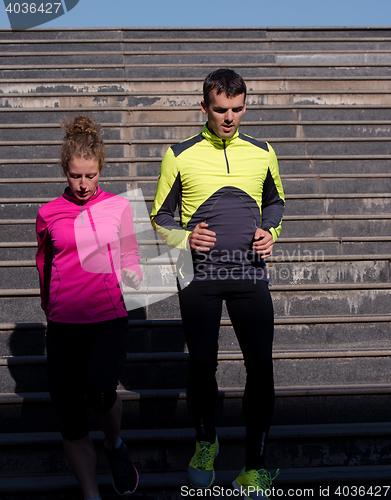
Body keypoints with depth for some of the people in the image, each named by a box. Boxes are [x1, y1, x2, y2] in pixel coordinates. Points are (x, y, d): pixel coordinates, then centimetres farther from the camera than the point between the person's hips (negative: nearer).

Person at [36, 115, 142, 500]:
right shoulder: (48, 214, 6)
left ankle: (115, 445, 7)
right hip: (64, 324, 2)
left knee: (98, 390, -26)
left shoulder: (118, 207, 5)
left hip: (108, 318, -1)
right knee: (70, 419, 0)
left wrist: (134, 280, -6)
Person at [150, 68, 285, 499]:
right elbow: (160, 216, 9)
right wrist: (184, 238, -10)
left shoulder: (261, 153, 9)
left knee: (260, 366, -6)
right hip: (199, 271, -1)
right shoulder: (180, 156, 3)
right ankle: (205, 441, 33)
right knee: (201, 364, 4)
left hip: (249, 270, 1)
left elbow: (276, 201, 24)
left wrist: (270, 231, 4)